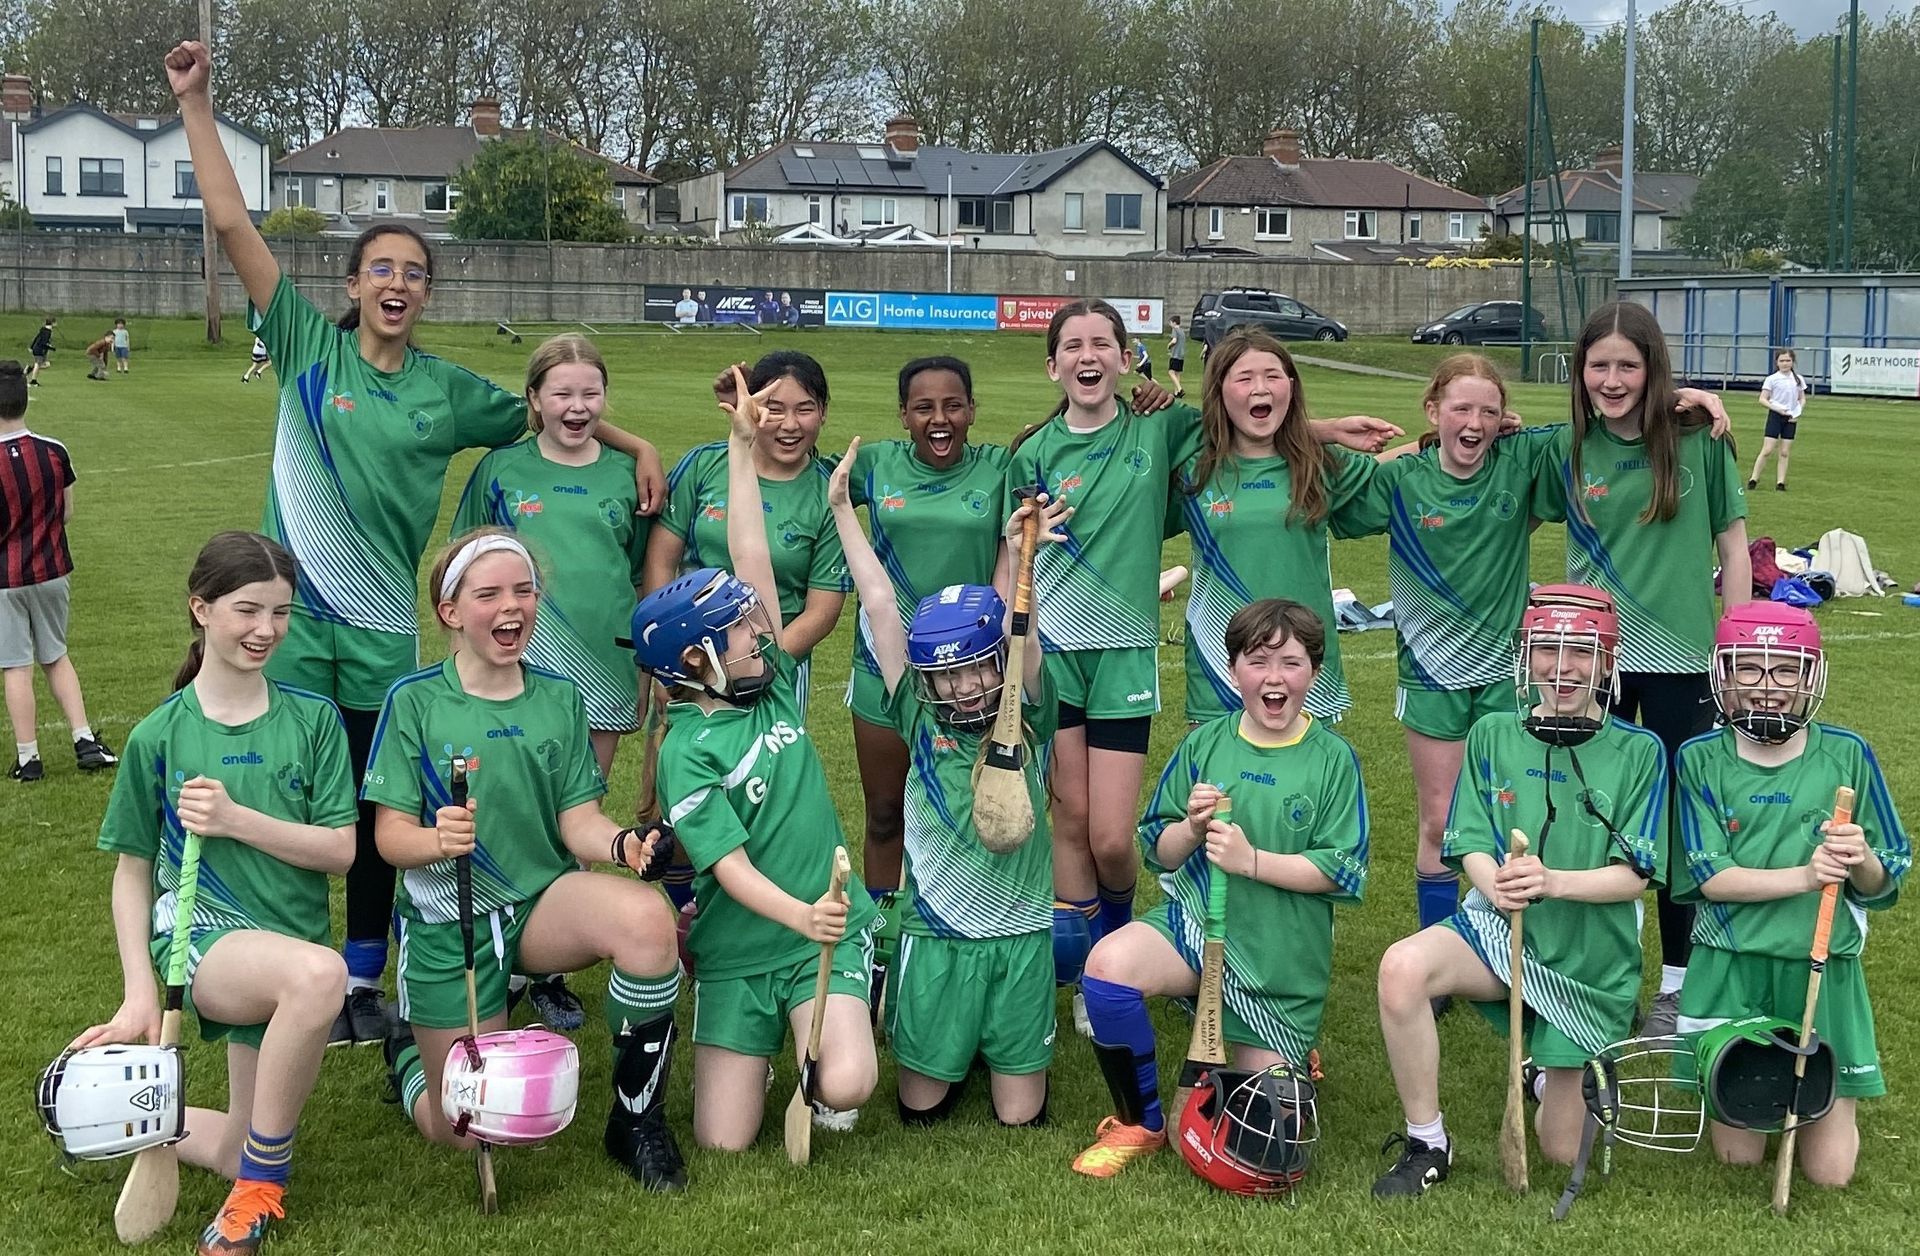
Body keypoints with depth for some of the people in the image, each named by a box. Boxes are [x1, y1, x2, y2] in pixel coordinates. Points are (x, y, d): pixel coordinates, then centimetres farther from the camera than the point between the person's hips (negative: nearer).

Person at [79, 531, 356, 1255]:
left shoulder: (313, 720, 1)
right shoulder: (160, 735, -3)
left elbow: (340, 850, -5)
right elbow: (132, 872, 4)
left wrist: (236, 819, -17)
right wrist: (139, 995, -5)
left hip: (284, 943, 4)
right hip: (198, 935, -4)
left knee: (246, 1159, 5)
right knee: (318, 972, -38)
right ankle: (263, 1184, -17)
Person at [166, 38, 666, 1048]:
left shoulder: (449, 392, 6)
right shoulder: (309, 346, 0)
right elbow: (232, 225, -5)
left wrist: (638, 445, 9)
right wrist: (195, 105, -9)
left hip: (382, 626, 2)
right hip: (294, 617, -2)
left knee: (379, 815, 10)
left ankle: (364, 982, 23)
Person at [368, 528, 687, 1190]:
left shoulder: (559, 698, 4)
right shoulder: (414, 702, -6)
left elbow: (577, 819, -1)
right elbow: (391, 834, -8)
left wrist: (623, 843, -25)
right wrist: (438, 842, -32)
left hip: (545, 900, 2)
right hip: (449, 922, -2)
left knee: (646, 915, -32)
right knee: (465, 1132, -2)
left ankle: (637, 1119, -14)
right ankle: (408, 1048, 35)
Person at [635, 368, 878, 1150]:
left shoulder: (775, 683, 3)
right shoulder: (687, 755, -11)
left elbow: (752, 560, 1)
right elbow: (731, 865, -20)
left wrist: (744, 448, 0)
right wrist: (798, 914, -37)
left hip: (828, 934, 3)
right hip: (738, 953, -2)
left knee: (846, 1089, -22)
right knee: (723, 1142, -4)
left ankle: (818, 1065, 14)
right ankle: (769, 1045, 26)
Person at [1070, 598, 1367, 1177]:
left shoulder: (1334, 760, -5)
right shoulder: (1205, 745, 2)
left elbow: (1342, 872, -9)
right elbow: (1159, 852, 6)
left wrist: (1251, 860, -20)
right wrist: (1190, 828, -16)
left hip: (1281, 953, -1)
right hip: (1194, 919, 2)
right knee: (1109, 963, -32)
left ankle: (1290, 1059, 42)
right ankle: (1140, 1123, -10)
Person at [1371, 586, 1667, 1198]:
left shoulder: (1638, 752, -5)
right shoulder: (1493, 735, 1)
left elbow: (1633, 876, -9)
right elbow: (1472, 847, -2)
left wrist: (1552, 882, -29)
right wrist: (1495, 884, -27)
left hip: (1591, 961, -1)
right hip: (1497, 927, 1)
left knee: (1563, 1151, 4)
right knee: (1403, 966, -34)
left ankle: (1556, 1072, 42)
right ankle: (1426, 1146, -16)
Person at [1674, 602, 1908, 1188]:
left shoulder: (1847, 756, 0)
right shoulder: (1701, 760, -1)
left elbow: (1884, 882, 3)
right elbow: (1709, 876, -9)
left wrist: (1860, 860, -21)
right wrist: (1806, 876, -22)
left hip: (1824, 970, 1)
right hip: (1731, 970, 0)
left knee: (1830, 1171, 1)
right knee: (1738, 1154, 3)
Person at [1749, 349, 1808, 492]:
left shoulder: (1798, 379, 7)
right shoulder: (1772, 379, -5)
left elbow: (1802, 399, 14)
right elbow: (1762, 399, -6)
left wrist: (1798, 413, -3)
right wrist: (1777, 408, -18)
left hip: (1791, 418, 3)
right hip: (1775, 416, -3)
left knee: (1785, 452, 4)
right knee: (1767, 450, -7)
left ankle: (1780, 482, 7)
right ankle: (1754, 479, -1)